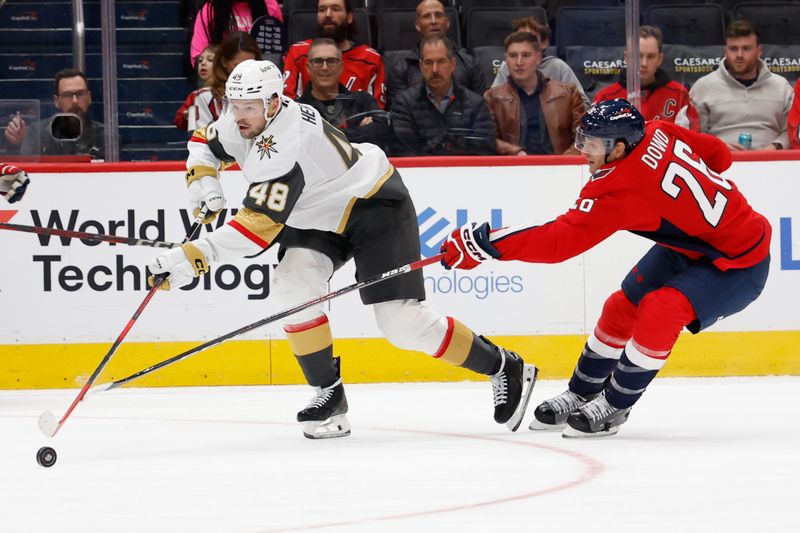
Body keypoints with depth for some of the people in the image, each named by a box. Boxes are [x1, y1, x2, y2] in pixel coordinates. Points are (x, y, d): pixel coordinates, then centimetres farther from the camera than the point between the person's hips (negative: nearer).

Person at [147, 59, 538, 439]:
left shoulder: (287, 146, -35)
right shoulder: (245, 119, -8)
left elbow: (259, 226, -41)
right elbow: (204, 142, 14)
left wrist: (195, 256, -47)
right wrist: (202, 178, -8)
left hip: (375, 206, -8)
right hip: (317, 218, 8)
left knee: (402, 323, -14)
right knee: (292, 285, -20)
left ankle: (504, 368, 5)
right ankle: (329, 395, -9)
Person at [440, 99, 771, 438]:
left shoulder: (619, 190, -32)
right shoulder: (659, 134, -12)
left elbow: (560, 241, -35)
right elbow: (719, 154, 2)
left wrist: (485, 243, -35)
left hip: (740, 264, -11)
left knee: (660, 311, -28)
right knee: (623, 307, 10)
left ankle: (615, 405, -9)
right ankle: (581, 394, 27)